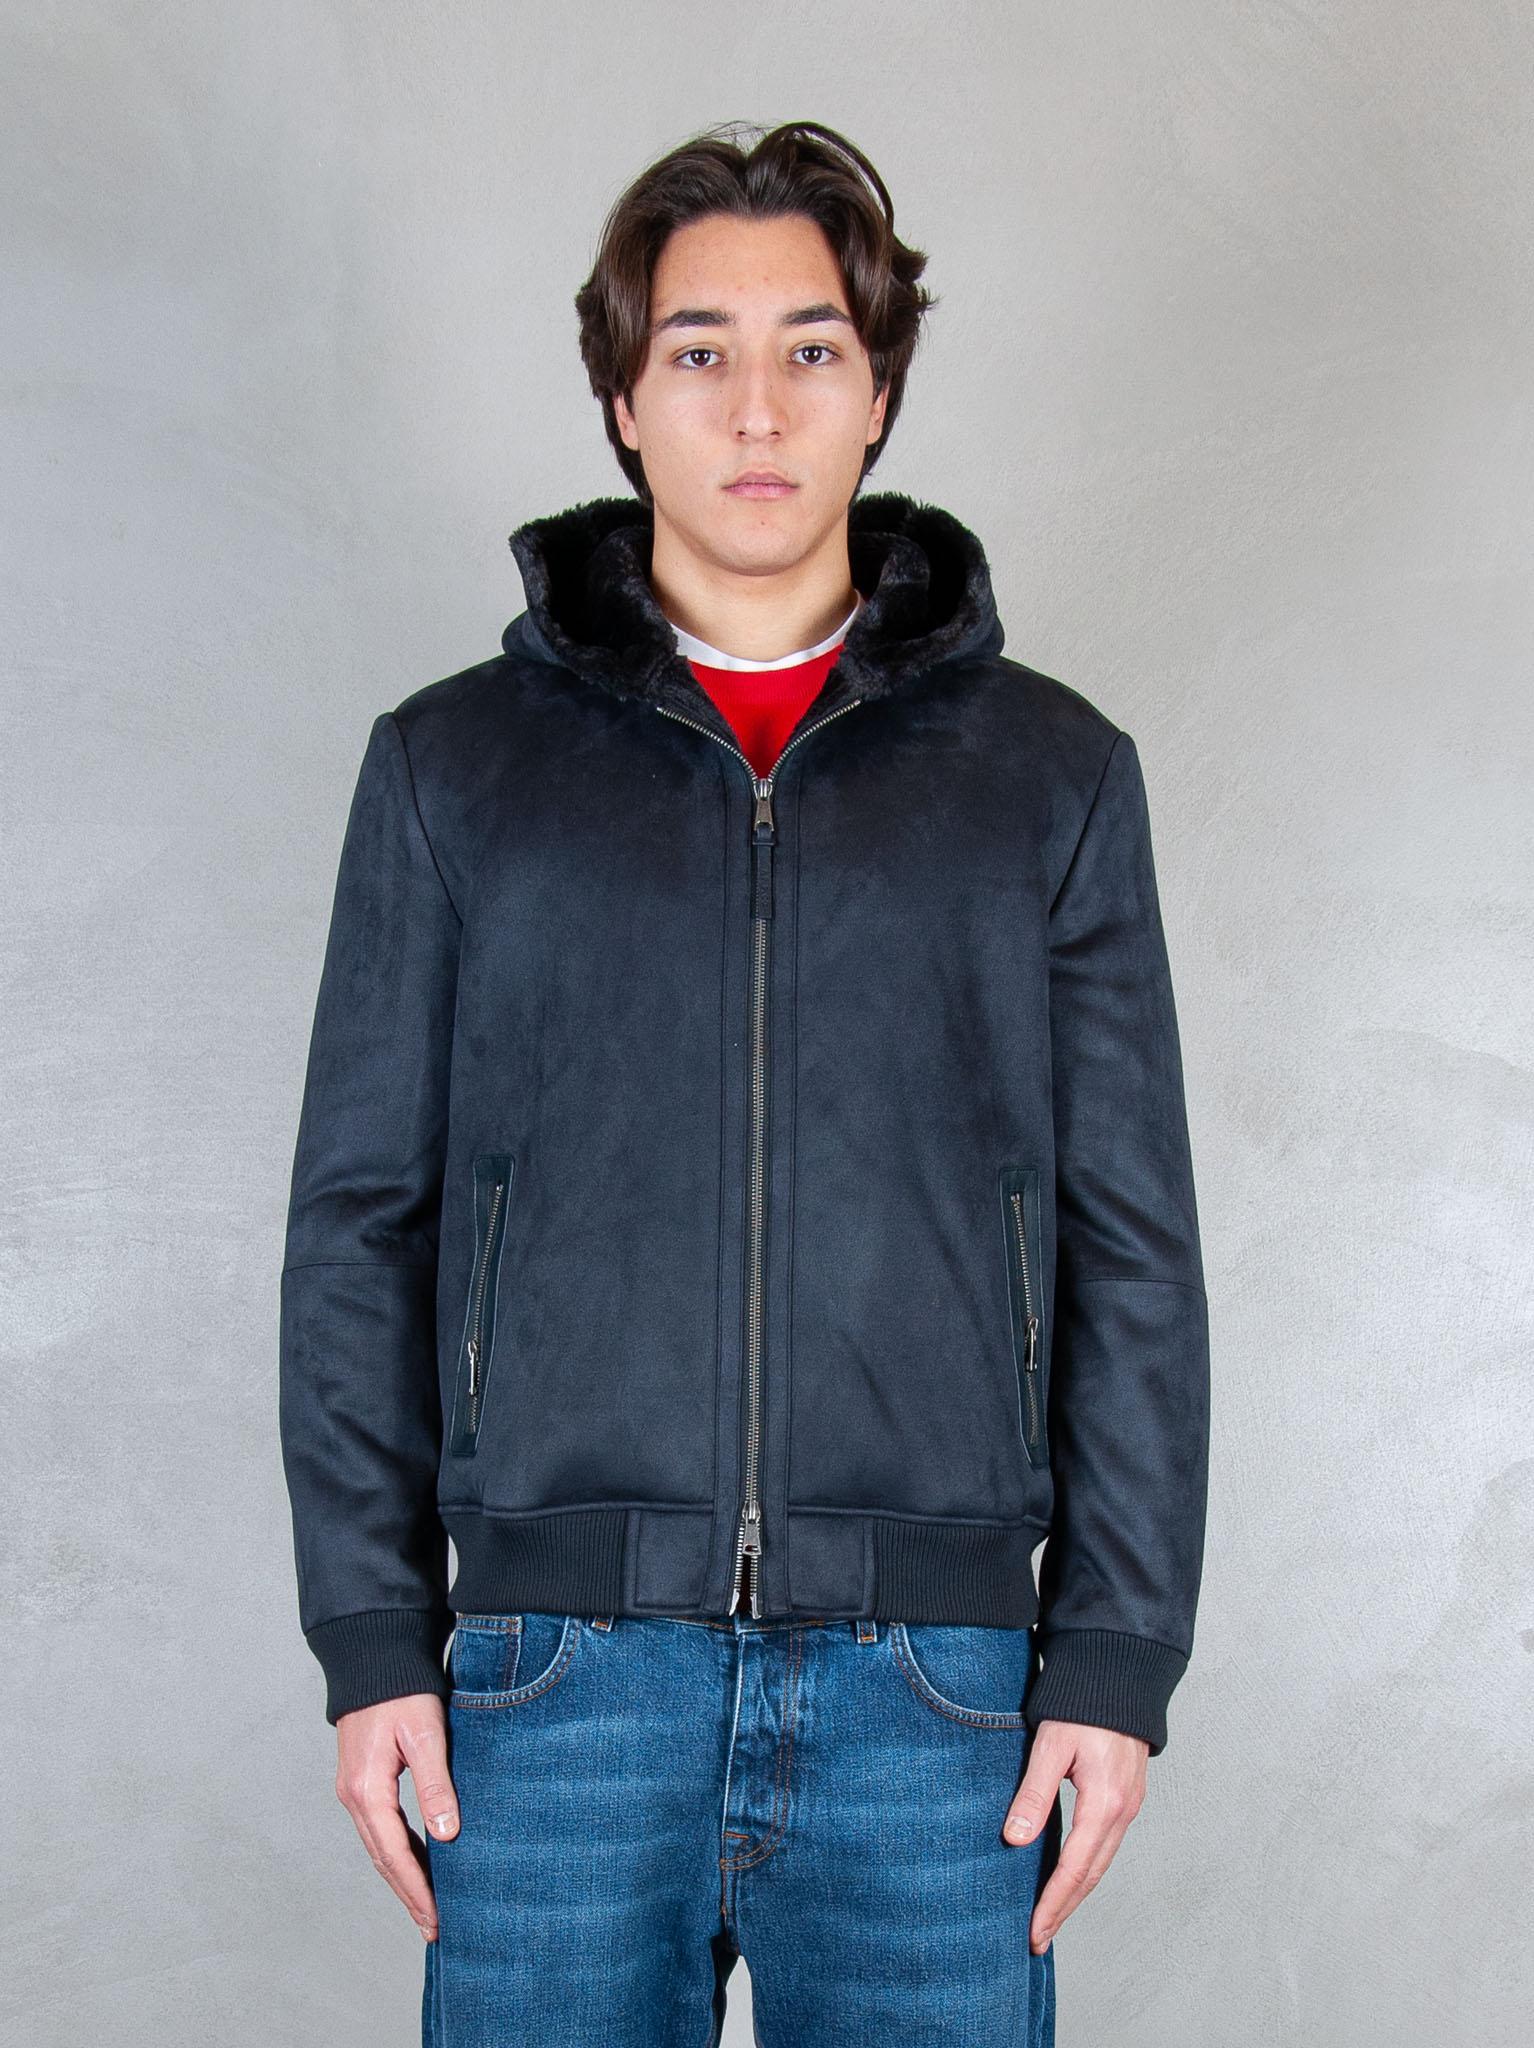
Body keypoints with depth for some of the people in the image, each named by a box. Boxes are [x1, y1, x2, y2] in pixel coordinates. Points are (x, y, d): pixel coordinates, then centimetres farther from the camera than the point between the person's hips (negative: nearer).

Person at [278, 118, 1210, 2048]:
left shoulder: (1051, 771, 7)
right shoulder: (453, 763, 7)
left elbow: (1133, 1247, 5)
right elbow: (358, 1222, 6)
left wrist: (1118, 1656, 0)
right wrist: (371, 1636, 0)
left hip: (933, 1687, 0)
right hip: (560, 1671, 0)